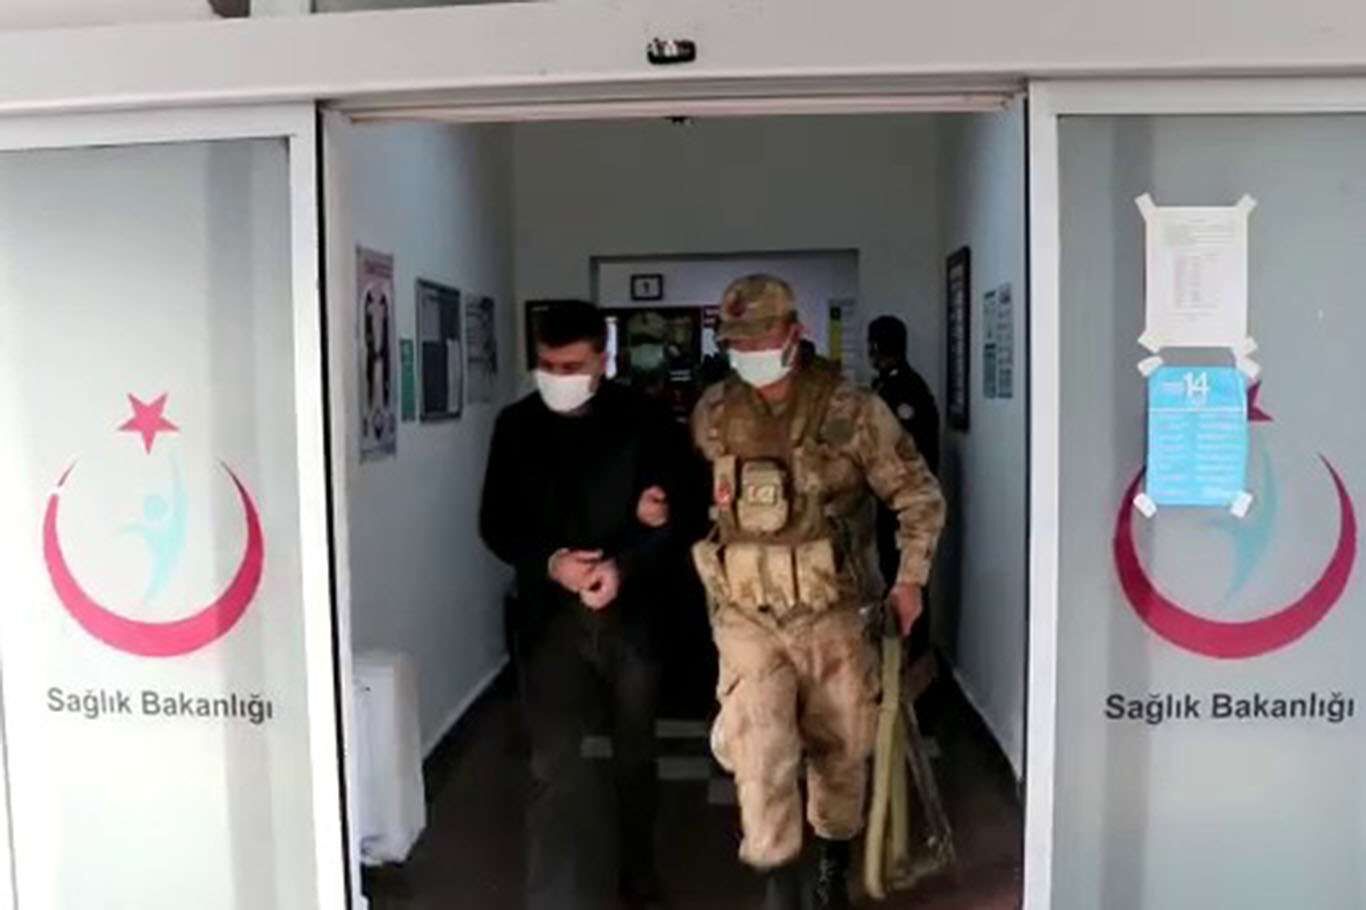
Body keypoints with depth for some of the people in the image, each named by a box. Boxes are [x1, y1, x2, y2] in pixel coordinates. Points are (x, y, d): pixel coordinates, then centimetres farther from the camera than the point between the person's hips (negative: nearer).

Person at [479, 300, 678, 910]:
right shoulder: (516, 426, 0)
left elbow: (671, 515, -6)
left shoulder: (642, 421, -6)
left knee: (635, 753, 17)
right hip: (549, 615, 0)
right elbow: (496, 523, 1)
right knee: (555, 763, -6)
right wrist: (549, 562, -17)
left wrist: (623, 566, -23)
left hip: (630, 611, 0)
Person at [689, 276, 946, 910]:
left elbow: (919, 496, 0)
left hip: (833, 615, -1)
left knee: (840, 750, 14)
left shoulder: (851, 411, -9)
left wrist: (910, 578, -4)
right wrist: (715, 584, 14)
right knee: (760, 752, -10)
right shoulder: (712, 417, 0)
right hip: (747, 618, 1)